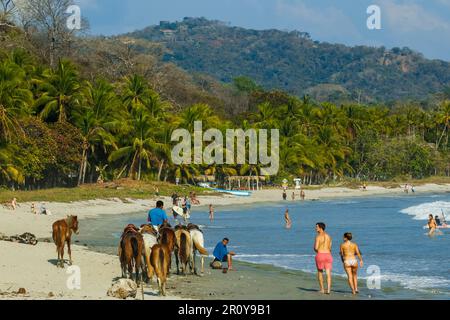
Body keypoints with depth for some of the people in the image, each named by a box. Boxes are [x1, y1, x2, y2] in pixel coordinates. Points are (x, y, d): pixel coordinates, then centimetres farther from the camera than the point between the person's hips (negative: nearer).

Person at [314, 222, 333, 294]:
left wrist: (316, 250, 9)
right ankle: (328, 289, -14)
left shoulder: (318, 236, -8)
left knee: (320, 272, 13)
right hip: (328, 255, 4)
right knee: (328, 273, -1)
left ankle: (322, 289, 16)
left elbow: (316, 248, -13)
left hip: (320, 255, -4)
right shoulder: (328, 236, 11)